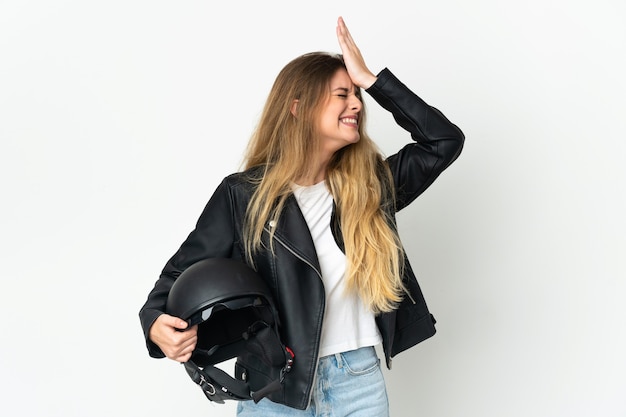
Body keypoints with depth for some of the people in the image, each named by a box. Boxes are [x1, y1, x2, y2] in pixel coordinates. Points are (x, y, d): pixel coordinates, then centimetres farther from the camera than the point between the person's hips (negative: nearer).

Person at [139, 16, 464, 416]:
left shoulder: (371, 184, 3)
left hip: (360, 384, 3)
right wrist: (157, 322, -23)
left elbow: (445, 141, -1)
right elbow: (185, 269, -1)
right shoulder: (243, 194, -6)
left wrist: (371, 79, -4)